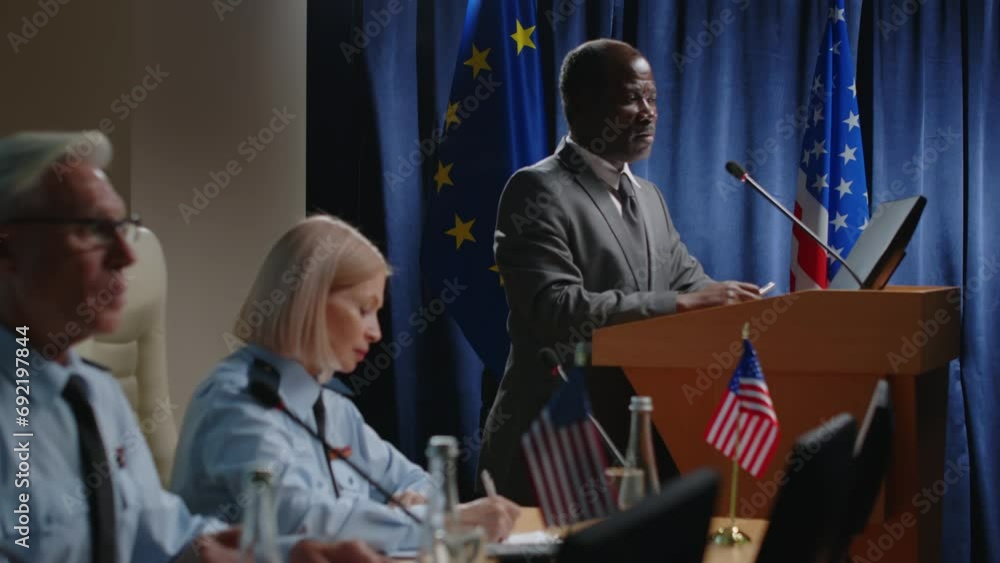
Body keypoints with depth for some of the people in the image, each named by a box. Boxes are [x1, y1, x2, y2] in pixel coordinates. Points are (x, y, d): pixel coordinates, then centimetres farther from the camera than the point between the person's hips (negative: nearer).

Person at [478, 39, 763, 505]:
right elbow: (557, 309, -21)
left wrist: (739, 306, -9)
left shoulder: (648, 196, 17)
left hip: (641, 440, 7)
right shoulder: (537, 191, -9)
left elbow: (688, 281, 13)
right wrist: (682, 304, -25)